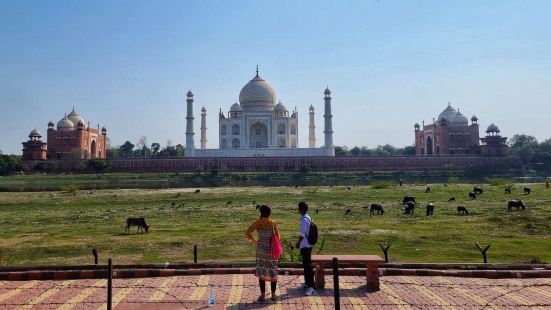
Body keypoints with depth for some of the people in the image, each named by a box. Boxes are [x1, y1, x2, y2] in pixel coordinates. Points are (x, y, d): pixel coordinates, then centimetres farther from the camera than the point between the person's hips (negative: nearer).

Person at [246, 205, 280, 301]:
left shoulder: (257, 223, -9)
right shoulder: (273, 223, -7)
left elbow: (247, 232, -11)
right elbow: (277, 236, -4)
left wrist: (254, 241, 1)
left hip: (261, 250, 0)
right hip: (272, 250, 0)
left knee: (261, 272, 9)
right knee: (273, 272, 11)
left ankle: (263, 295, 12)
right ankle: (273, 294, 17)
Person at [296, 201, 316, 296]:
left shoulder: (304, 220, -20)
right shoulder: (308, 218, 10)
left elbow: (302, 234, -21)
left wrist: (298, 243, -7)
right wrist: (300, 242, 19)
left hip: (305, 246, -10)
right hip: (307, 245, 10)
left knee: (307, 265, -6)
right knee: (306, 264, 18)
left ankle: (312, 287, -3)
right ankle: (307, 283, 29)